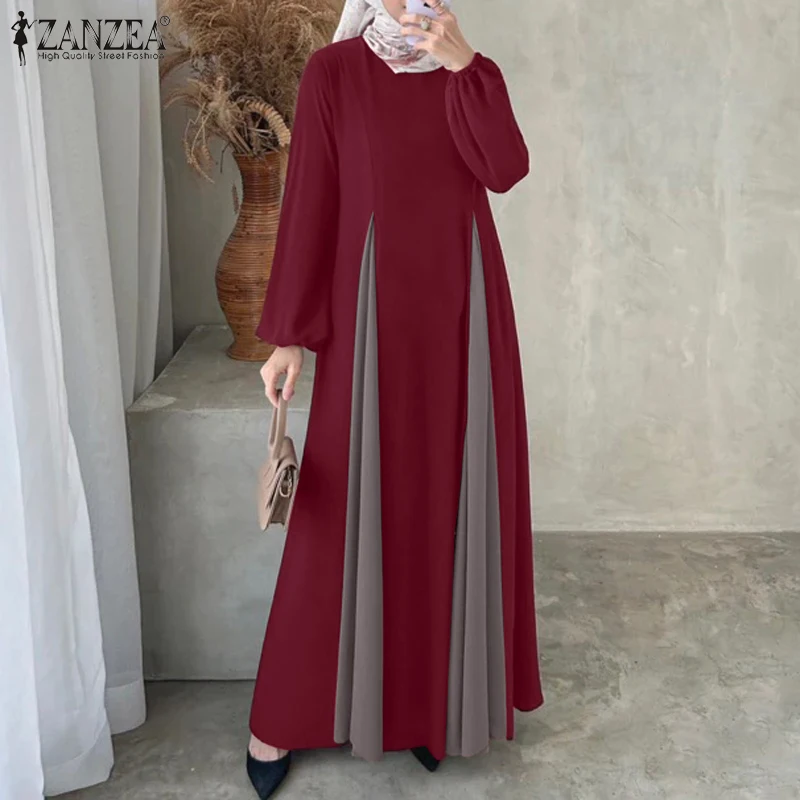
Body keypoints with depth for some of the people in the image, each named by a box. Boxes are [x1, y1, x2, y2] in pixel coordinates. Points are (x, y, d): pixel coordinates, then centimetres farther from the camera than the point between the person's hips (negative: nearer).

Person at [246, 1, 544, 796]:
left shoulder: (470, 71, 11)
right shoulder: (332, 70, 1)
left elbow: (506, 169, -5)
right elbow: (309, 202, -4)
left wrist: (463, 65, -14)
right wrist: (289, 334, -7)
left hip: (464, 309, 4)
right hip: (376, 308, -3)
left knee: (452, 498, 7)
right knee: (350, 503, 0)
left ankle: (432, 695, 24)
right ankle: (281, 714, 15)